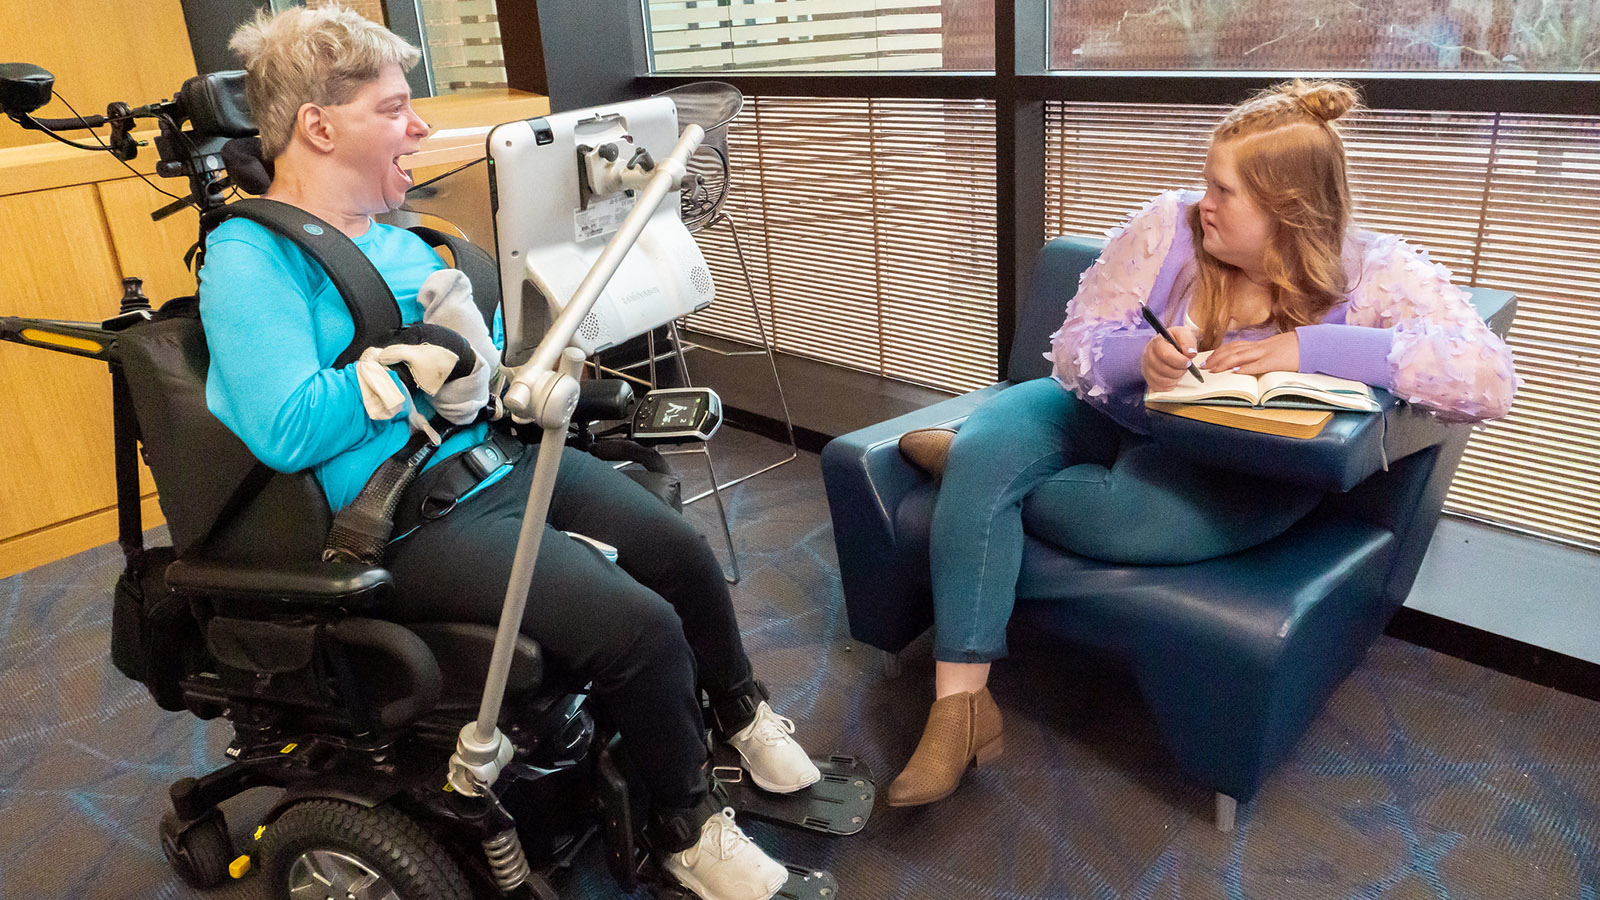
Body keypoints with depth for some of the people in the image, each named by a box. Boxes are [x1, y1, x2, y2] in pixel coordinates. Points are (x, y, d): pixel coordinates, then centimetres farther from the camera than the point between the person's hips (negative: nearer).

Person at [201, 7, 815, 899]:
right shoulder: (248, 257, -12)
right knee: (640, 625, -22)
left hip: (498, 460, 9)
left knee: (683, 552, 2)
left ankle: (740, 711, 31)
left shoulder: (398, 239, 14)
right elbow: (286, 432, -24)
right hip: (410, 524, -8)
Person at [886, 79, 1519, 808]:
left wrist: (1309, 348, -31)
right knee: (986, 453, -26)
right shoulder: (1168, 226, -8)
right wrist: (1139, 356, -31)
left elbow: (1491, 379, -24)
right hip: (1112, 415, 3)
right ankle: (960, 702, -25)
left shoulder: (1372, 274, -12)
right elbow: (1072, 346, -6)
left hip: (1234, 473, -2)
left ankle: (965, 462, -3)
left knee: (1125, 513, -36)